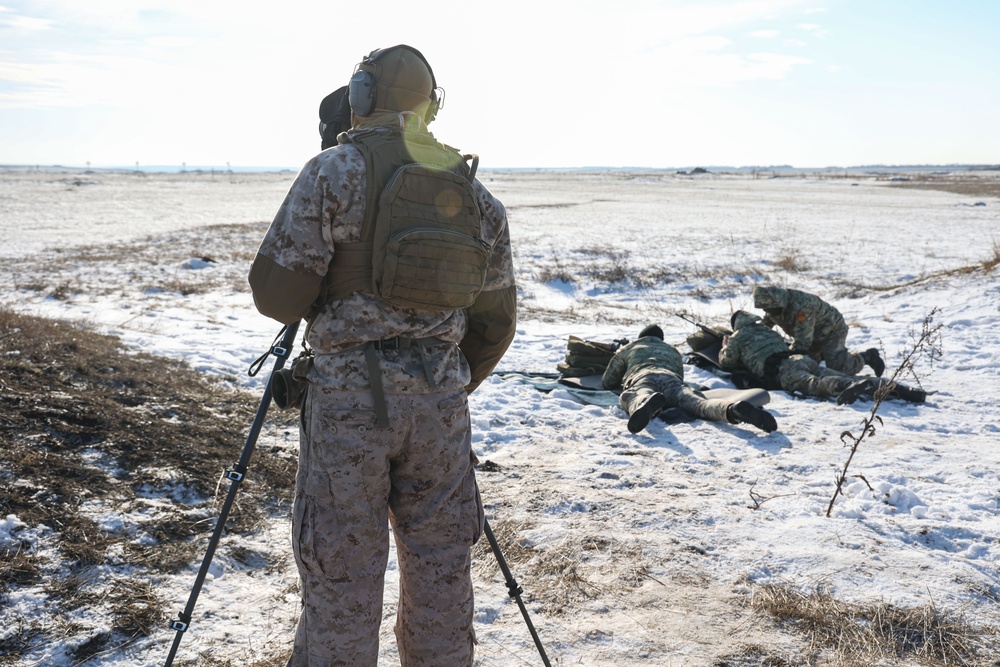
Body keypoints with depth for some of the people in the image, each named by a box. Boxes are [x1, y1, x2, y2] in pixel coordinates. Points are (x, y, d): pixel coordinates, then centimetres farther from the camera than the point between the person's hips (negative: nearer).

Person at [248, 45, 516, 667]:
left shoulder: (335, 171, -6)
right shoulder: (476, 193, 9)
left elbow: (275, 292, -10)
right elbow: (496, 319, 12)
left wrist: (312, 303, 12)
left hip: (349, 398, -4)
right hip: (442, 398, 4)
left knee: (341, 588, 6)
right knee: (441, 576, 15)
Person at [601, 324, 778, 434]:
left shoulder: (626, 349, 38)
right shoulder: (673, 350, 46)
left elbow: (607, 382, 43)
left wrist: (622, 380, 64)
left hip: (641, 377, -2)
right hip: (672, 379, 2)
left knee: (635, 399, -35)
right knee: (700, 404, -25)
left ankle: (647, 402, -74)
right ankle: (733, 408, -58)